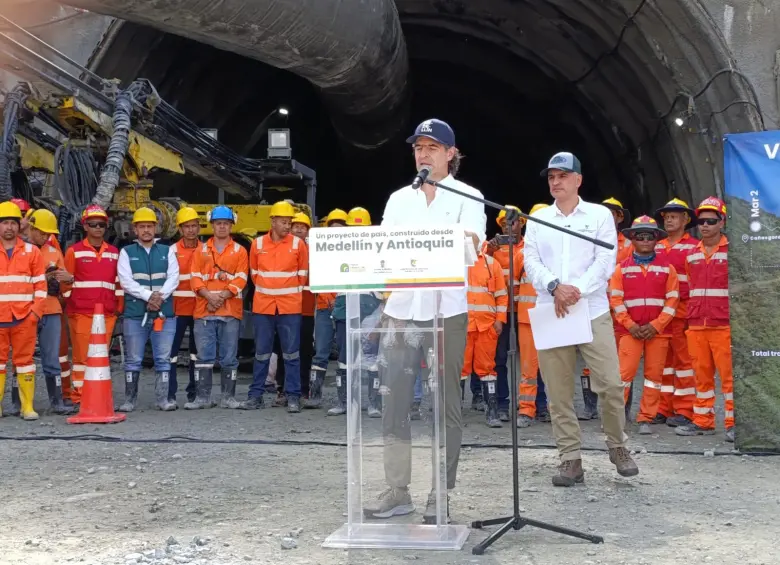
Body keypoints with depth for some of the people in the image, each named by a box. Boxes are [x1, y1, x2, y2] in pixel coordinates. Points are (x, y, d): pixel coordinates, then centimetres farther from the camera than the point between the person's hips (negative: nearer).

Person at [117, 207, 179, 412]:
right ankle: (129, 400, 10)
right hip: (135, 314, -1)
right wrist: (148, 296, -16)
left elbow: (173, 278, 1)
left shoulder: (167, 251, 12)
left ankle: (162, 399, 8)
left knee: (163, 359, 3)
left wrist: (160, 296, -15)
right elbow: (126, 281, -4)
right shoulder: (126, 252, 7)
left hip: (164, 313, 1)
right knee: (133, 360, 3)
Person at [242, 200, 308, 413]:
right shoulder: (258, 244, 3)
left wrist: (292, 292, 9)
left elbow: (303, 274, 7)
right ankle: (256, 395, 14)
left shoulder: (298, 244, -1)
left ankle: (293, 397, 6)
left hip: (290, 306, -1)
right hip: (262, 305, 2)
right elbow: (254, 272, 14)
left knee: (291, 353, 1)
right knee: (261, 352, 7)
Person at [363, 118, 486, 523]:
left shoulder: (467, 196, 4)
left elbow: (470, 239, -14)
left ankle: (440, 496, 9)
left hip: (446, 311, -4)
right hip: (400, 309, 4)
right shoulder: (399, 199, 16)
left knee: (445, 404, 2)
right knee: (394, 401, 2)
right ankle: (397, 490, 11)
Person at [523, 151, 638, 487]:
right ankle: (570, 459, 10)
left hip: (593, 311, -2)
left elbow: (605, 261, -3)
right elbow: (531, 262, 3)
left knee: (610, 384, -5)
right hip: (550, 314, 2)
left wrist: (577, 291, -16)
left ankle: (617, 446, 17)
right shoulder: (538, 219, 13)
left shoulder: (599, 215, 7)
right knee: (558, 391, 1)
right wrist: (554, 286, -16)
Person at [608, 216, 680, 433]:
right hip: (630, 330, -1)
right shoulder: (622, 268, 4)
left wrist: (656, 326, -9)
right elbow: (615, 299, -1)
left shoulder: (667, 268, 5)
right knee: (624, 373, -6)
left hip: (658, 331, 1)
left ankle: (645, 419, 12)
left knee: (654, 375, 3)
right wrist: (630, 325, -10)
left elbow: (672, 300, 1)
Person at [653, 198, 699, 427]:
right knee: (662, 360, 9)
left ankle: (684, 411, 4)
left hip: (683, 312, -5)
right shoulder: (656, 248, 15)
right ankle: (663, 408, 16)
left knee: (684, 359, -1)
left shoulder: (694, 247, -1)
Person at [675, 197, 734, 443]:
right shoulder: (692, 255, 13)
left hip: (724, 325, -5)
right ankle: (703, 421, 18)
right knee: (701, 375, 10)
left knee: (728, 374, -4)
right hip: (696, 326, 5)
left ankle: (733, 423, 3)